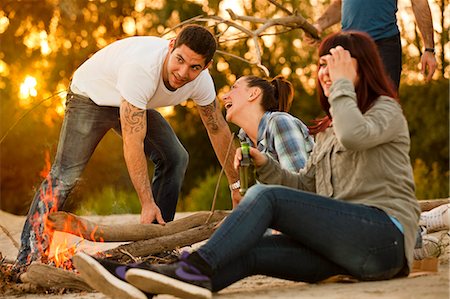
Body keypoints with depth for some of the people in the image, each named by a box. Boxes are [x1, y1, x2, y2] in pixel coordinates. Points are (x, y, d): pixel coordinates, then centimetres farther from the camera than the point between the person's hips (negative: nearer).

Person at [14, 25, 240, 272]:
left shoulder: (201, 80, -22)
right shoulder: (141, 66, -42)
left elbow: (218, 129, -4)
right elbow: (132, 143, -40)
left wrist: (236, 183, 1)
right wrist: (147, 203, -38)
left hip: (135, 102, 7)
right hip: (91, 95, -6)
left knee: (174, 158, -6)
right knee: (65, 174, -16)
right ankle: (28, 257, -12)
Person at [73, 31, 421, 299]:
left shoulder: (387, 110, 3)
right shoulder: (328, 129, 27)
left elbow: (354, 135, -22)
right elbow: (305, 187, 23)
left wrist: (342, 84, -8)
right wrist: (264, 165, 5)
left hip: (386, 235, -6)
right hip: (344, 240, 6)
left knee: (265, 196, -22)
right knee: (251, 250, -20)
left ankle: (194, 269, -36)